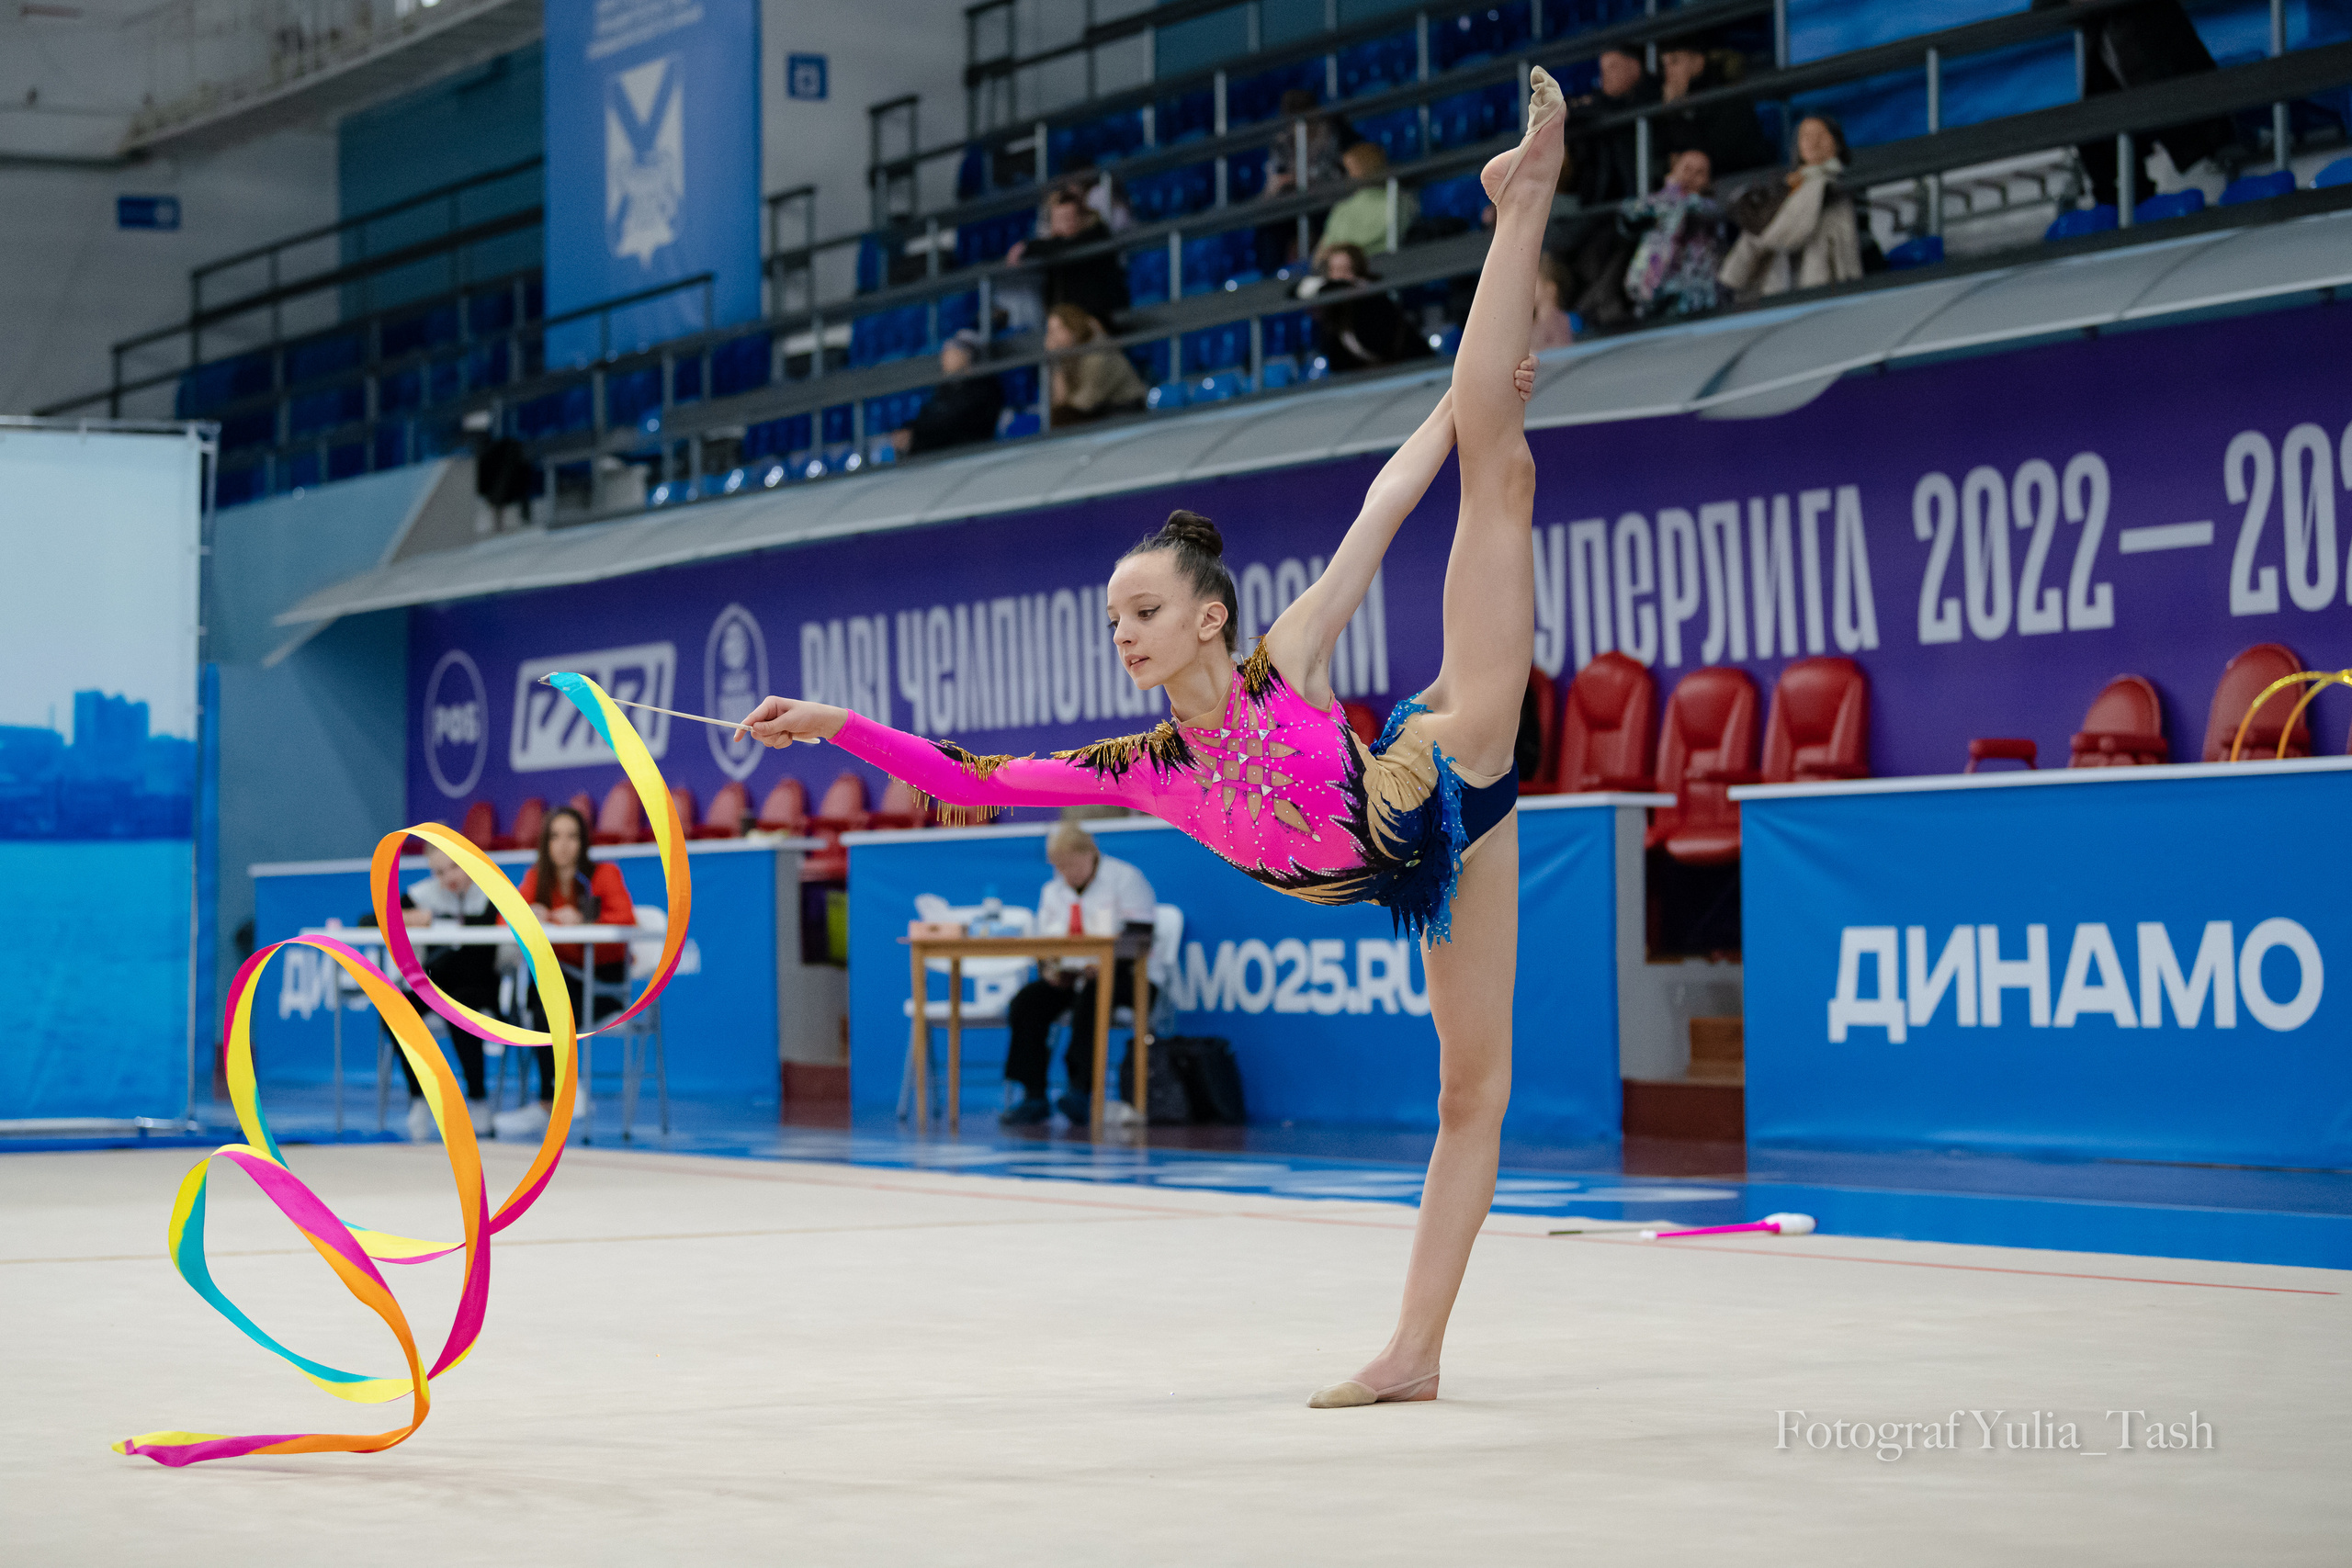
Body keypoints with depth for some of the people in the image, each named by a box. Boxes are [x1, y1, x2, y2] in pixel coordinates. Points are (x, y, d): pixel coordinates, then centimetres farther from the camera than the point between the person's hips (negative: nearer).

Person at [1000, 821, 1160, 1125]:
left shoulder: (1125, 879, -4)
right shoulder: (1053, 891, 15)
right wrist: (1051, 970, -11)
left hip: (1122, 975, -6)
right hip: (1068, 976, 6)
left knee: (1090, 996, -38)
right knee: (1027, 1000, -21)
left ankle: (1082, 1091, -39)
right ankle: (1034, 1097, -22)